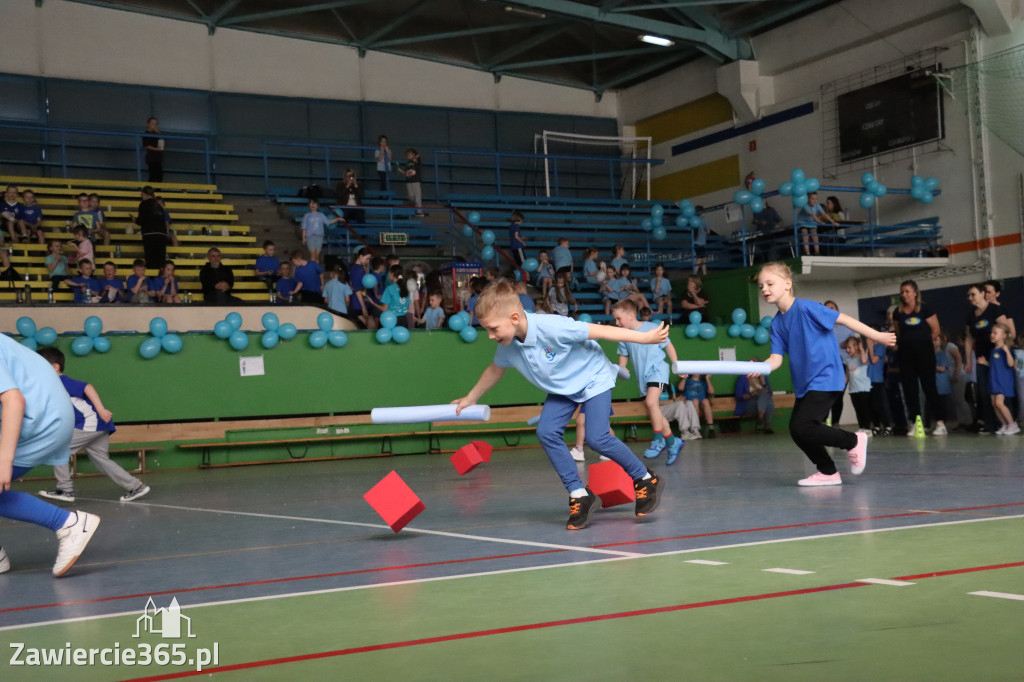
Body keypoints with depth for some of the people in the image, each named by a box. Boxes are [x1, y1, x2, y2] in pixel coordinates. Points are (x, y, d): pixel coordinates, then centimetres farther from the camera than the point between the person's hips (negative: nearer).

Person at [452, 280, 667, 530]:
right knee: (547, 432, -14)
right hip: (561, 388, 7)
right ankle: (579, 495, -3)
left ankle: (646, 479, 2)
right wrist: (470, 399, 21)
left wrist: (646, 338, -25)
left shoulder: (551, 327, -36)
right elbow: (494, 370, 9)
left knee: (597, 437, -19)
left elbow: (600, 331, -30)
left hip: (593, 378, -6)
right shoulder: (507, 346, -14)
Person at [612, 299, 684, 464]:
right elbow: (624, 356, 18)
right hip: (642, 376, 6)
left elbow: (668, 346, 0)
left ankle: (658, 440, -17)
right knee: (655, 413, 9)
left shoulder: (652, 328, -9)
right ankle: (672, 442, 22)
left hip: (657, 370, -6)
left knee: (651, 402, -27)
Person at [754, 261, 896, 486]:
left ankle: (853, 442, 3)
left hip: (825, 377, -8)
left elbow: (843, 319, -12)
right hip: (804, 383, 8)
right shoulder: (777, 323, 7)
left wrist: (877, 336, -11)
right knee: (797, 431, 7)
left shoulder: (805, 307, -14)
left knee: (802, 427, -18)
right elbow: (776, 358, 0)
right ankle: (828, 472, 24)